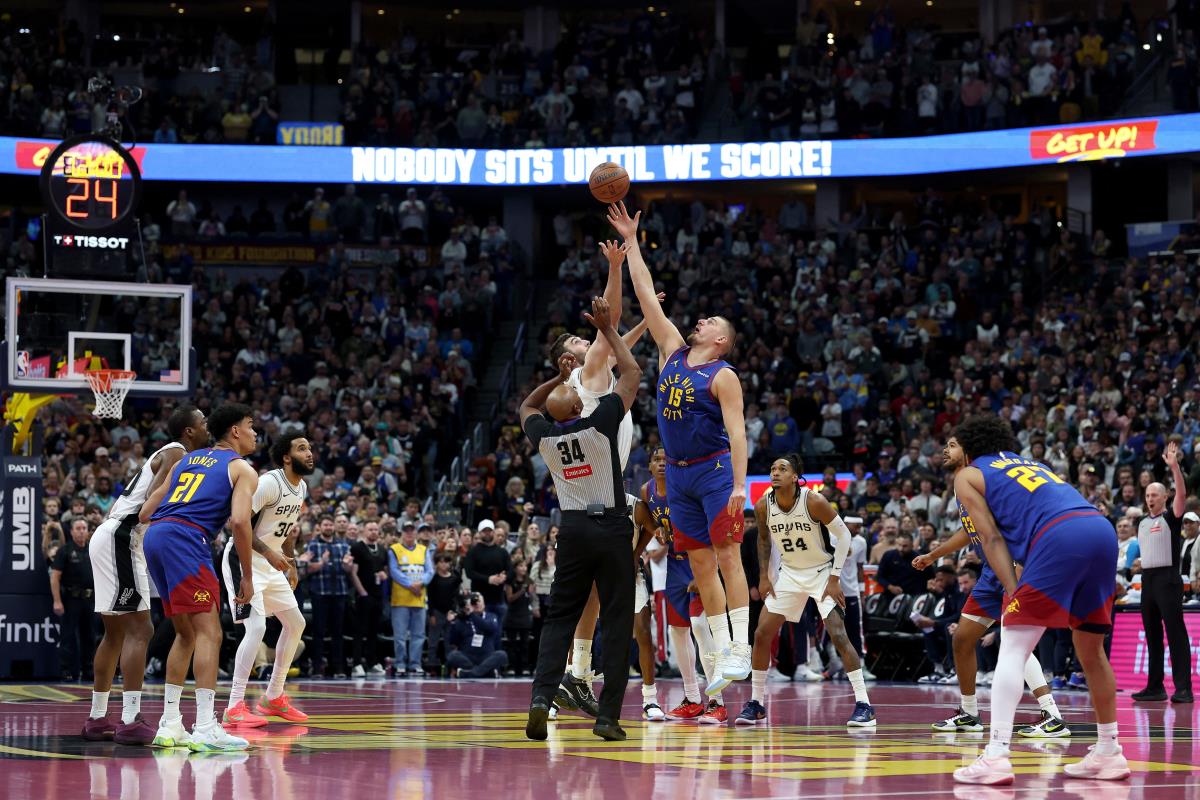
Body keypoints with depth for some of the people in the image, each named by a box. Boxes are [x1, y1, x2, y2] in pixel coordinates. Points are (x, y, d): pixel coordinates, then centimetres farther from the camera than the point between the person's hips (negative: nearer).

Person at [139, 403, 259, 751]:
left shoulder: (187, 460, 29)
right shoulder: (242, 470, 9)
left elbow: (146, 512, 24)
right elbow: (240, 520, -8)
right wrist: (247, 575, -1)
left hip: (153, 538, 8)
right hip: (186, 540, -7)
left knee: (186, 633, 18)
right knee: (209, 633, -9)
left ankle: (169, 725, 17)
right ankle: (205, 728, -19)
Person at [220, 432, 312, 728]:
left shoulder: (301, 488, 6)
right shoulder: (270, 483, -22)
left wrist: (290, 564, 17)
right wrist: (268, 552, -33)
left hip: (271, 564, 10)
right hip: (244, 559, -10)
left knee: (296, 623, 13)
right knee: (256, 627, -21)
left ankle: (274, 697, 24)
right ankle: (234, 708, -20)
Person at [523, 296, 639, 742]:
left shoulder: (544, 436, 0)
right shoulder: (599, 424, -11)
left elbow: (527, 408, 26)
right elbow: (632, 374, 1)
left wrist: (558, 378, 24)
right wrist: (608, 330, 6)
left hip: (572, 529, 3)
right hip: (611, 528, -3)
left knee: (559, 618, 9)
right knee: (617, 622, 1)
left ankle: (542, 695, -12)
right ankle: (608, 716, -3)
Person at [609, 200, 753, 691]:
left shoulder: (722, 376, -8)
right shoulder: (673, 352, 11)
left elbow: (736, 431, -15)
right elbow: (647, 297, 12)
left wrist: (739, 485, -24)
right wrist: (631, 242, 11)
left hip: (714, 470, -7)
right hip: (678, 472, 7)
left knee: (727, 555, -11)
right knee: (700, 564, 5)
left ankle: (741, 649, -16)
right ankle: (723, 654, 7)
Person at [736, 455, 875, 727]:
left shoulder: (814, 501, -24)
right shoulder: (763, 506, -11)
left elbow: (843, 534, -14)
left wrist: (835, 577, -16)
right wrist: (764, 577, 6)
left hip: (822, 572, -5)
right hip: (789, 573, 5)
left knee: (838, 635, -18)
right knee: (762, 634, -1)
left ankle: (863, 705, -16)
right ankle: (756, 704, 12)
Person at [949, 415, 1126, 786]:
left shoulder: (968, 476, 19)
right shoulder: (1030, 464, 37)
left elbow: (992, 538, 7)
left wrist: (1014, 593, 1)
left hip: (1059, 537, -6)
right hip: (1102, 529, 6)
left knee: (1012, 649, -3)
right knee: (1091, 650, 20)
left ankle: (996, 756, -14)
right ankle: (1109, 754, 27)